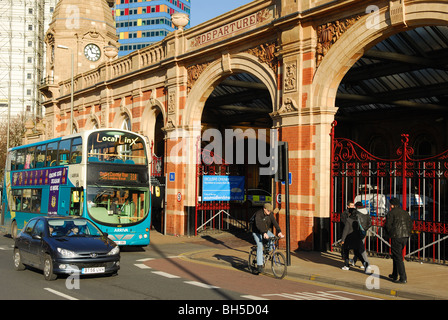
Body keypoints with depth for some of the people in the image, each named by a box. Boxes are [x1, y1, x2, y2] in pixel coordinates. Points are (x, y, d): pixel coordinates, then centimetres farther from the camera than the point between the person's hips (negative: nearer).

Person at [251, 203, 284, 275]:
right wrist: (264, 233, -52)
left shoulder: (270, 214, -7)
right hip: (257, 232, -6)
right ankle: (259, 265, -20)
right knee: (260, 247, -19)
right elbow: (258, 225, -39)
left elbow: (275, 222, -17)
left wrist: (279, 231, -32)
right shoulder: (258, 214, -26)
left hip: (266, 231, 6)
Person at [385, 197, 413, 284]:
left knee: (398, 257, -4)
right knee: (396, 255, 20)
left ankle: (403, 278, -8)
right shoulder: (405, 212, 15)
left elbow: (388, 225, -10)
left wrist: (389, 233, 7)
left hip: (396, 237, -7)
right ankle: (394, 275, 28)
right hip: (405, 237, 7)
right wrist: (407, 234, 19)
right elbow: (410, 224, 14)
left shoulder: (391, 213, -6)